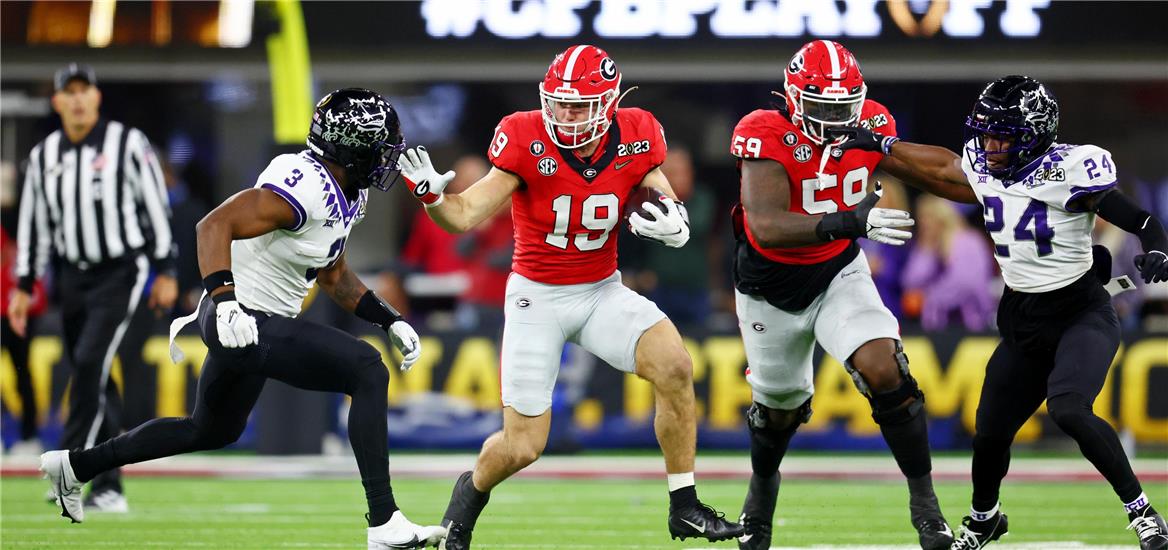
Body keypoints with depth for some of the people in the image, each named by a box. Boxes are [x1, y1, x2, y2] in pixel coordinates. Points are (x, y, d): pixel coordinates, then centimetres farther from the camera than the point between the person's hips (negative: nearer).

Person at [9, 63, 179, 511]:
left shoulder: (128, 144, -6)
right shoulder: (43, 156, 7)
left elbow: (156, 206, -4)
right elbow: (32, 224, 12)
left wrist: (166, 272, -7)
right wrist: (23, 288, 10)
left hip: (120, 273, -5)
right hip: (73, 276, 5)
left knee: (90, 362, -20)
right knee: (94, 380, 6)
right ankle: (109, 487, 12)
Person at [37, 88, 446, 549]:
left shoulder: (346, 195, 8)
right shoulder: (305, 190, -24)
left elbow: (333, 276, 22)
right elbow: (215, 225, -30)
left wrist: (390, 320, 14)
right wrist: (224, 299, -41)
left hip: (260, 322, 11)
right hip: (245, 323, -11)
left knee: (211, 432, 28)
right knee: (368, 373, -18)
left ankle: (73, 466, 40)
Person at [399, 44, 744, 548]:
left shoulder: (635, 139, -9)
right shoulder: (527, 141, -18)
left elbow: (667, 201, 2)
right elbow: (467, 215, -18)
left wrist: (673, 226, -22)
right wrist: (431, 195, -39)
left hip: (602, 292, 2)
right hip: (536, 297, -2)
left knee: (674, 367, -25)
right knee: (522, 447, -2)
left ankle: (684, 508, -11)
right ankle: (473, 490, 35)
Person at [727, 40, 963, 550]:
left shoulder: (871, 125, -15)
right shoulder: (767, 137, -29)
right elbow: (767, 227, -43)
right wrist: (849, 222, -53)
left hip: (838, 272, 2)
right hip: (771, 284, -2)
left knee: (884, 371, -21)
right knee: (780, 406, 15)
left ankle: (924, 502, -9)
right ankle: (762, 484, 49)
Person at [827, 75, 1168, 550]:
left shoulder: (1068, 170, -20)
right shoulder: (981, 164, -1)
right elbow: (942, 165, 22)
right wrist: (881, 144, 25)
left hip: (1081, 314, -6)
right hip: (1022, 322, 6)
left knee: (1068, 410, -30)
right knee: (990, 432, 7)